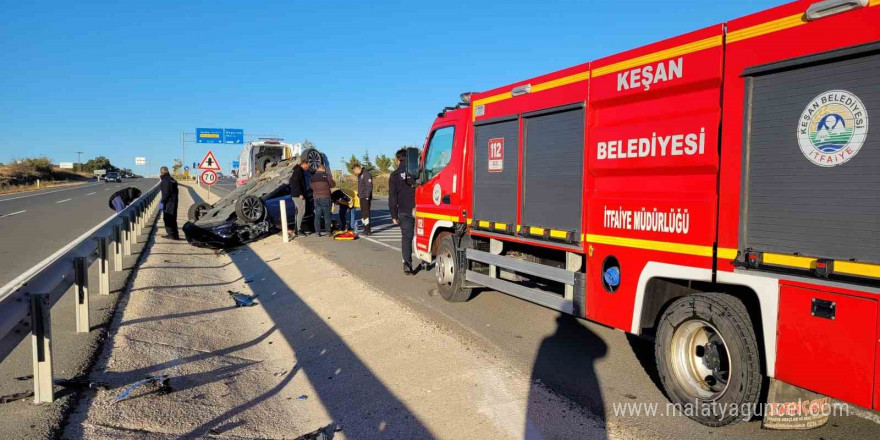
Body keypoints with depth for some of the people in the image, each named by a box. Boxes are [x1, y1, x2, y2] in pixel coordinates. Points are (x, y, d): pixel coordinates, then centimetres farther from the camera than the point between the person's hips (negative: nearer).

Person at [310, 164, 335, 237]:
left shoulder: (313, 177, 7)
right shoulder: (327, 176, -6)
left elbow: (312, 187, 14)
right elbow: (333, 185, 1)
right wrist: (330, 179, 19)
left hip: (316, 197, 3)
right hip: (325, 197, -3)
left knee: (317, 215, 7)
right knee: (327, 215, 3)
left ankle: (317, 232, 4)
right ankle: (328, 231, 2)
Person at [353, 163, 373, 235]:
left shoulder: (366, 174, -13)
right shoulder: (359, 175, 18)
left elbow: (369, 186, -19)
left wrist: (367, 196, -21)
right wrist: (359, 194, 17)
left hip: (365, 197, -10)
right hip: (361, 197, 10)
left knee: (366, 213, -11)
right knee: (363, 213, 12)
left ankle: (367, 230, -9)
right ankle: (365, 229, 19)